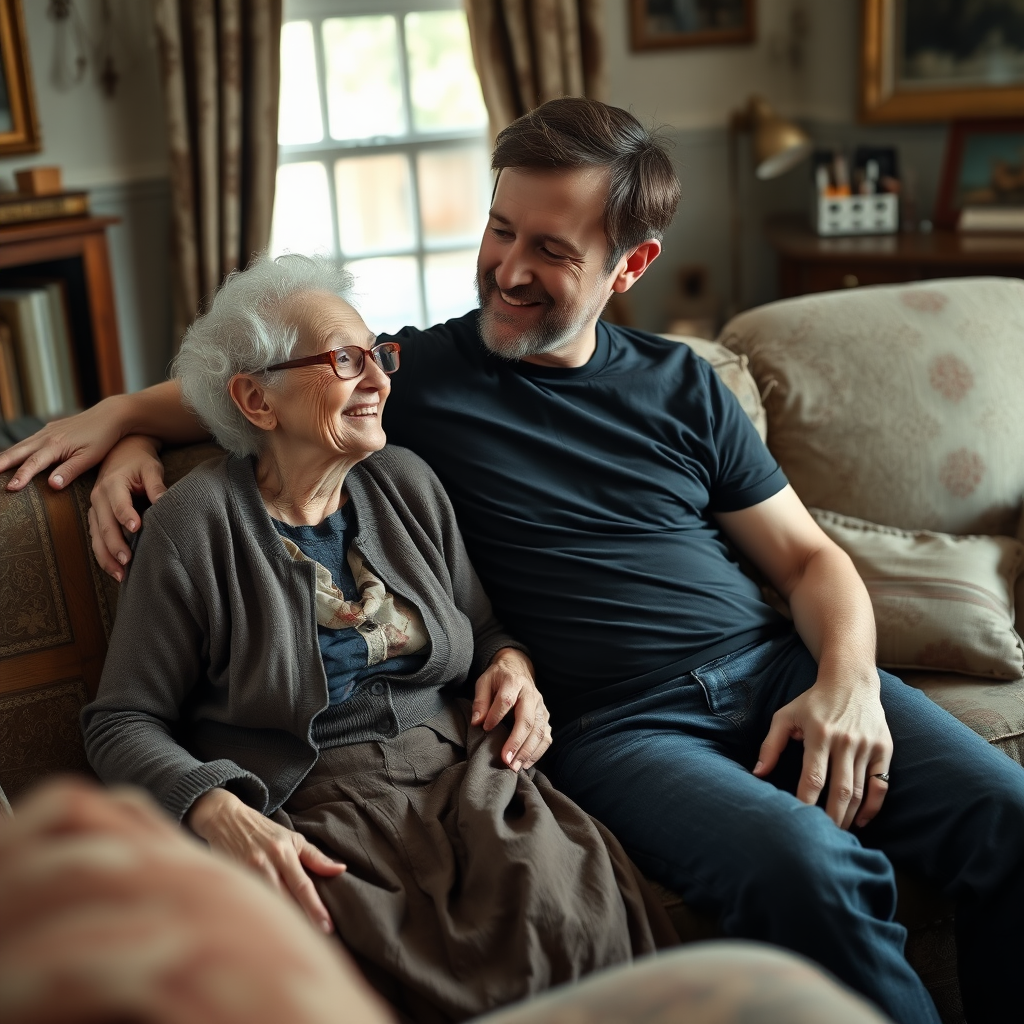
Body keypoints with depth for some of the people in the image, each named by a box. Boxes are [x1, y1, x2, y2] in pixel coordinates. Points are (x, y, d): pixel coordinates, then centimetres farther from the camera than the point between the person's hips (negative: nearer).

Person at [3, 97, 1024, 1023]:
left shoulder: (681, 387, 12)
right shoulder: (415, 372, 6)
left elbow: (811, 558, 13)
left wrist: (847, 679, -6)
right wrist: (123, 419, -1)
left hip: (775, 671, 4)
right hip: (614, 726, -3)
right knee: (810, 868, -32)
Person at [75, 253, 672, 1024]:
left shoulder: (407, 482, 13)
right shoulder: (198, 522, -2)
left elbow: (485, 626, 25)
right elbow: (123, 721, -1)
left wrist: (512, 664, 1)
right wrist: (218, 812, -19)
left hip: (464, 776, 4)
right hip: (312, 809, -4)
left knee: (565, 915, -26)